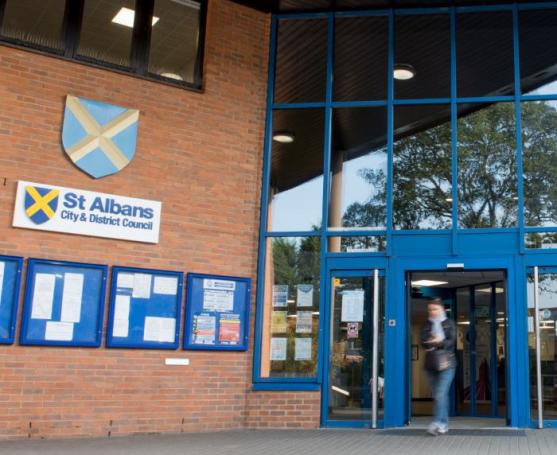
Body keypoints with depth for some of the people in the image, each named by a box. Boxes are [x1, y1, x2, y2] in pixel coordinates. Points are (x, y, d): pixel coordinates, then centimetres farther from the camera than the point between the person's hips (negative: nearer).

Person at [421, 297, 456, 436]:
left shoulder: (449, 324, 5)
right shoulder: (426, 325, 10)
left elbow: (451, 342, -8)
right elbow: (424, 342, -4)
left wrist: (434, 343, -19)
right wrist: (438, 342, -20)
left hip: (447, 364, -3)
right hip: (431, 364, 3)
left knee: (440, 394, -15)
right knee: (437, 395, 7)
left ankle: (437, 423, -18)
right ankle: (444, 424, 16)